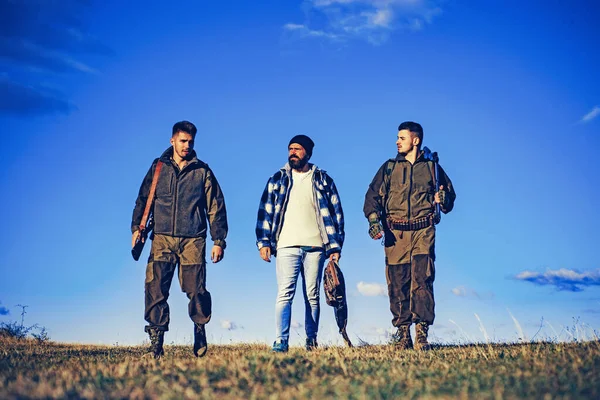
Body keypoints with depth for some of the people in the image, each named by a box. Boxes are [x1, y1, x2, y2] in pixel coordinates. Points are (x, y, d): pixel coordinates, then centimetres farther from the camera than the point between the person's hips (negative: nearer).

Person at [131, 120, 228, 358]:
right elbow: (143, 199, 14)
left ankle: (200, 332, 14)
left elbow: (216, 208, 9)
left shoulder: (202, 172, 9)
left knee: (196, 290, -5)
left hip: (193, 240, -1)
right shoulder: (158, 169, 12)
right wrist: (136, 228, 1)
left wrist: (219, 241, 4)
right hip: (162, 239, 1)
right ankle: (156, 340, -4)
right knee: (155, 288, -9)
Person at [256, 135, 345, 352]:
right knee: (285, 294, -9)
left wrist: (335, 246, 4)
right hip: (287, 245, 0)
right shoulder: (277, 179, 12)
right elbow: (265, 211, 9)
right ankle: (281, 341, -12)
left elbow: (336, 212, 11)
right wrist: (263, 242, -2)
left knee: (312, 296, 3)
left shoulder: (323, 180, 11)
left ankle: (311, 341, 9)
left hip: (315, 246, 0)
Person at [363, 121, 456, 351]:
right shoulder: (389, 168, 14)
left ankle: (421, 334, -8)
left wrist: (443, 200, -5)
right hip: (395, 233, 1)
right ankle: (402, 334, 6)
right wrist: (373, 219, -10)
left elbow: (449, 198, 19)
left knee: (422, 280, -10)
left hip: (423, 231, -1)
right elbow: (373, 196, 7)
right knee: (397, 284, -1)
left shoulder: (432, 168, 13)